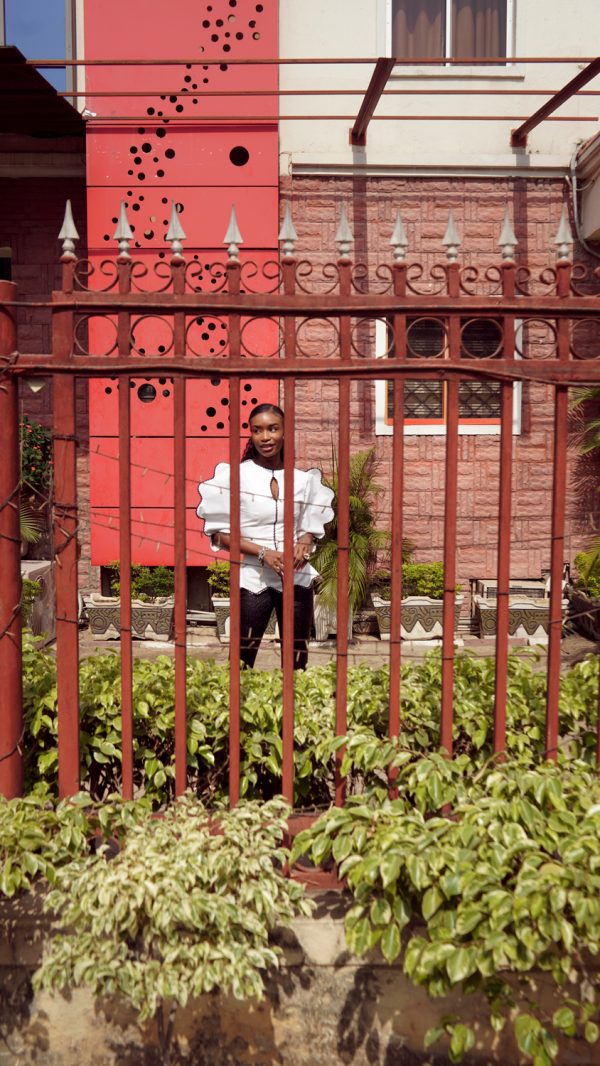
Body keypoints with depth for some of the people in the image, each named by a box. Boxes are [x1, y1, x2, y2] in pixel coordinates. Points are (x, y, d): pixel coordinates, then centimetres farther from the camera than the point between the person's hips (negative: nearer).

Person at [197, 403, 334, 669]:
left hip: (297, 579, 3)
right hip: (253, 579, -3)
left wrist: (304, 545, -7)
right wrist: (262, 552, -15)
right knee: (242, 659, -3)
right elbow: (219, 534, -3)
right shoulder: (236, 475, -3)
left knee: (297, 662, 9)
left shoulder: (303, 479, 5)